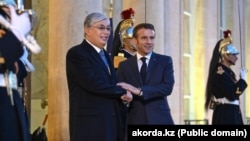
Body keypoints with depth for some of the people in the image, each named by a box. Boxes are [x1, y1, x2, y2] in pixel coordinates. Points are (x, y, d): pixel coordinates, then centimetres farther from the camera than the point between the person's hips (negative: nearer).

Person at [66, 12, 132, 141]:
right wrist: (122, 92, -8)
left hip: (110, 121, 8)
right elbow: (93, 83, -20)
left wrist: (122, 97, -6)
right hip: (90, 123, -8)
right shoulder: (76, 53, -8)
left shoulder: (105, 54, 20)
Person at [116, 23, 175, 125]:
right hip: (135, 120, 1)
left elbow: (168, 87, -6)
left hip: (160, 120, -1)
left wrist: (139, 91, -16)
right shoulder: (124, 65, 11)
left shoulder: (165, 61, 7)